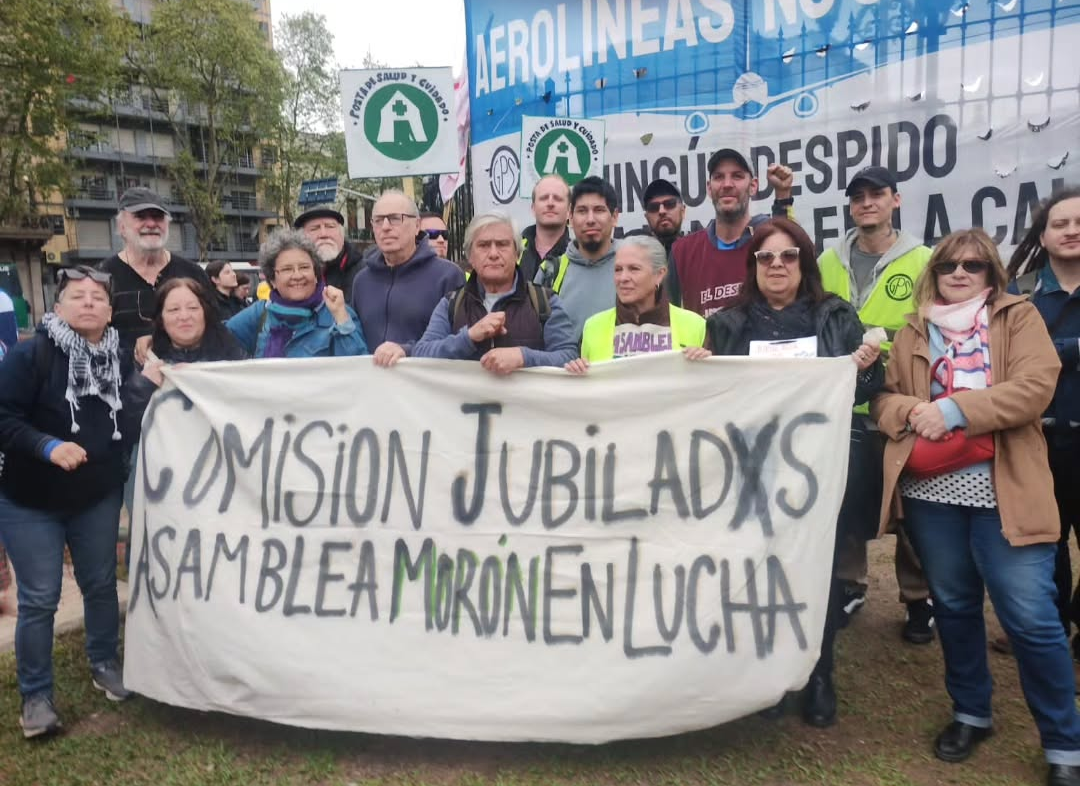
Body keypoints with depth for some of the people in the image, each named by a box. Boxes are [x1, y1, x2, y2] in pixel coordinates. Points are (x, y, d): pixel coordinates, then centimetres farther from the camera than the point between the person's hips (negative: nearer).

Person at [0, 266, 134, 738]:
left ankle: (105, 665, 36)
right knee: (38, 600, 2)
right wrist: (48, 446, -30)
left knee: (101, 585, 16)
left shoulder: (119, 360, 1)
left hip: (99, 498, 4)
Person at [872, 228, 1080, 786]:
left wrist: (953, 410, -18)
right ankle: (970, 714, 33)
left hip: (1002, 490, -3)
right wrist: (911, 411, -13)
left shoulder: (1019, 317, 5)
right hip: (930, 490, 3)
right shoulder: (913, 333, 14)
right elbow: (882, 399, 10)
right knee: (953, 606, 14)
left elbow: (1035, 387, -10)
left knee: (1030, 618, -4)